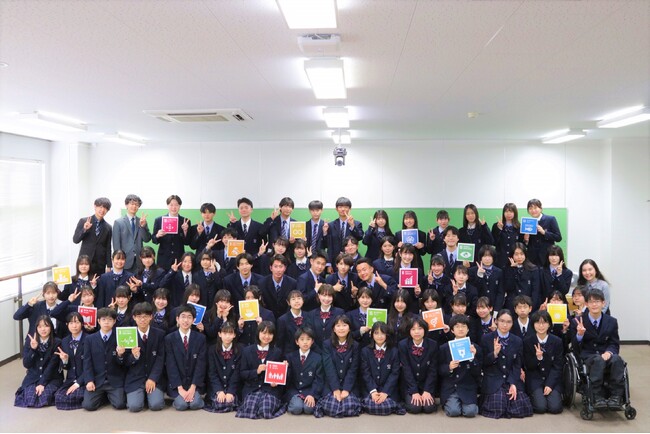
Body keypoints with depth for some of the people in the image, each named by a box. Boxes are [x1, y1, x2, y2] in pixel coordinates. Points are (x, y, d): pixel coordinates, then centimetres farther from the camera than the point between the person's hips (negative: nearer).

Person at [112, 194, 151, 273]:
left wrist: (143, 226, -13)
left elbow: (147, 239, 2)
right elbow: (116, 244, 0)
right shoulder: (118, 222, 2)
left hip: (139, 262, 2)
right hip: (125, 261, -2)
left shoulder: (142, 221, 10)